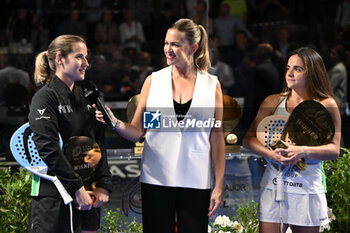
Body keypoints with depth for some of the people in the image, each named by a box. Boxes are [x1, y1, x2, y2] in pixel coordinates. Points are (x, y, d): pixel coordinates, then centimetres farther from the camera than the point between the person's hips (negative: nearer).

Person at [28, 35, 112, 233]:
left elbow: (100, 145, 11)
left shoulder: (86, 97, 15)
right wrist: (77, 188, -19)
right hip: (55, 197, -7)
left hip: (87, 195, 7)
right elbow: (48, 149, -17)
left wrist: (103, 186, -1)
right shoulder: (45, 97, -7)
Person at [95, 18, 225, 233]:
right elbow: (137, 131, 4)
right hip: (157, 179, 1)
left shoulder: (212, 85, 4)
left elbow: (217, 137, 4)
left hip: (195, 182, 0)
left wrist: (219, 185, 1)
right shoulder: (153, 81, 5)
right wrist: (115, 123, -16)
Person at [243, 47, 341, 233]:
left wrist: (303, 151, -20)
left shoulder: (326, 106, 1)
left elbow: (334, 149, -4)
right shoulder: (273, 102, 7)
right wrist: (272, 154, -14)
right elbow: (249, 139, 5)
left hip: (307, 188, -1)